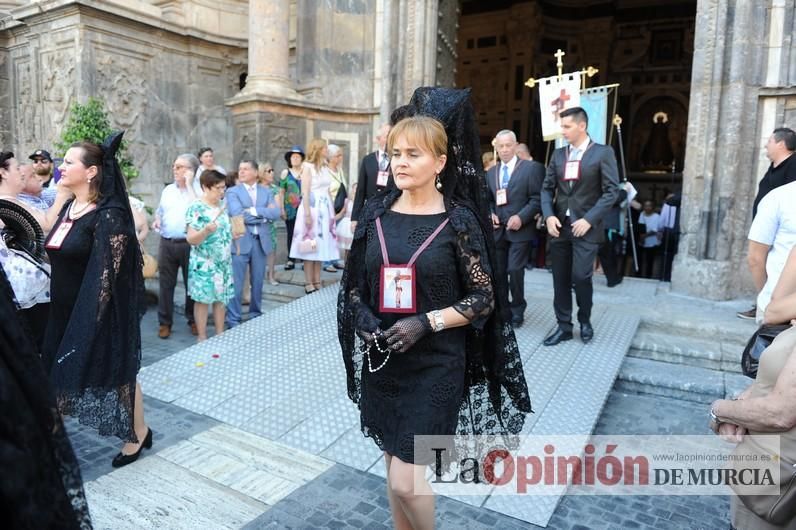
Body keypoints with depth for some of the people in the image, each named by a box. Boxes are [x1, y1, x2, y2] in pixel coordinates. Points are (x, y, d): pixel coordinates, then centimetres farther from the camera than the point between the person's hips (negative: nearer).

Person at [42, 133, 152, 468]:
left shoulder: (109, 215, -19)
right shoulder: (68, 208, 7)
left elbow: (108, 273, -21)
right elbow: (56, 257, 16)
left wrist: (92, 319, -22)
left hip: (98, 313, -8)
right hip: (64, 311, 8)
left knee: (115, 373, 8)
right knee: (63, 370, 17)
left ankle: (138, 433, 28)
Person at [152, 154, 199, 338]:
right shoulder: (168, 190, 12)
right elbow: (160, 210, 23)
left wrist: (189, 184, -17)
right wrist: (157, 220, 0)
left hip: (189, 244, -4)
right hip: (166, 243, 5)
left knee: (192, 283, 8)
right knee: (165, 284, 8)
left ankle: (193, 320, 23)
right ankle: (165, 322, 18)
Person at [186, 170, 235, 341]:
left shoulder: (222, 205, 8)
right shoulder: (196, 208, -13)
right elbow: (191, 239, -17)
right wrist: (206, 231, -32)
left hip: (224, 262, 7)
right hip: (204, 264, -6)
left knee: (221, 298, 11)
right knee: (203, 300, 1)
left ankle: (220, 334, 22)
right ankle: (202, 337, 13)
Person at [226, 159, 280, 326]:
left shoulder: (266, 191, 11)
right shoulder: (232, 192, 0)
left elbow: (276, 213, -3)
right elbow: (237, 214, -15)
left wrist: (255, 210, -13)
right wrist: (264, 215, -10)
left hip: (261, 241, 4)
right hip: (240, 242, -3)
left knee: (258, 282, 13)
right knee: (236, 283, -1)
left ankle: (256, 315, 27)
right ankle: (234, 320, 8)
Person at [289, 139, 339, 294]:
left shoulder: (324, 167, 15)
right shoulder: (308, 167, -5)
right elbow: (305, 193, -11)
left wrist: (332, 212, 12)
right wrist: (308, 214, -19)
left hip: (325, 210, 7)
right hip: (312, 208, -7)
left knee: (321, 246, 7)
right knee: (310, 247, -3)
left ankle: (317, 282, 13)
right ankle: (309, 284, 2)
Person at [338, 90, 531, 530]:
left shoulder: (458, 220, -11)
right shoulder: (376, 211, 1)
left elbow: (483, 299, -7)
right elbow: (354, 283, 9)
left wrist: (427, 323, -19)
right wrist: (363, 319, -10)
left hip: (434, 363, -4)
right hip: (382, 359, 4)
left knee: (405, 481, -1)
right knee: (393, 463, 18)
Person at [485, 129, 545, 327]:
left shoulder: (531, 167, -2)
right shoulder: (491, 172, 15)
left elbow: (537, 199, -7)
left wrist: (521, 217, -18)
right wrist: (490, 214, -3)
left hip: (520, 230, -5)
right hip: (498, 230, 5)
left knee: (515, 271, -8)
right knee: (498, 272, 8)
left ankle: (517, 310, 11)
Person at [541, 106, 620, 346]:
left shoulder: (603, 153, -3)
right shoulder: (558, 154, 11)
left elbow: (611, 191, -8)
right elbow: (547, 188, 10)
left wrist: (589, 219, -17)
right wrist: (549, 215, -7)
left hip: (586, 226, -4)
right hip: (559, 225, 4)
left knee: (580, 276, -9)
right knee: (561, 279, 7)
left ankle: (585, 321, 17)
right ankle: (564, 326, 19)